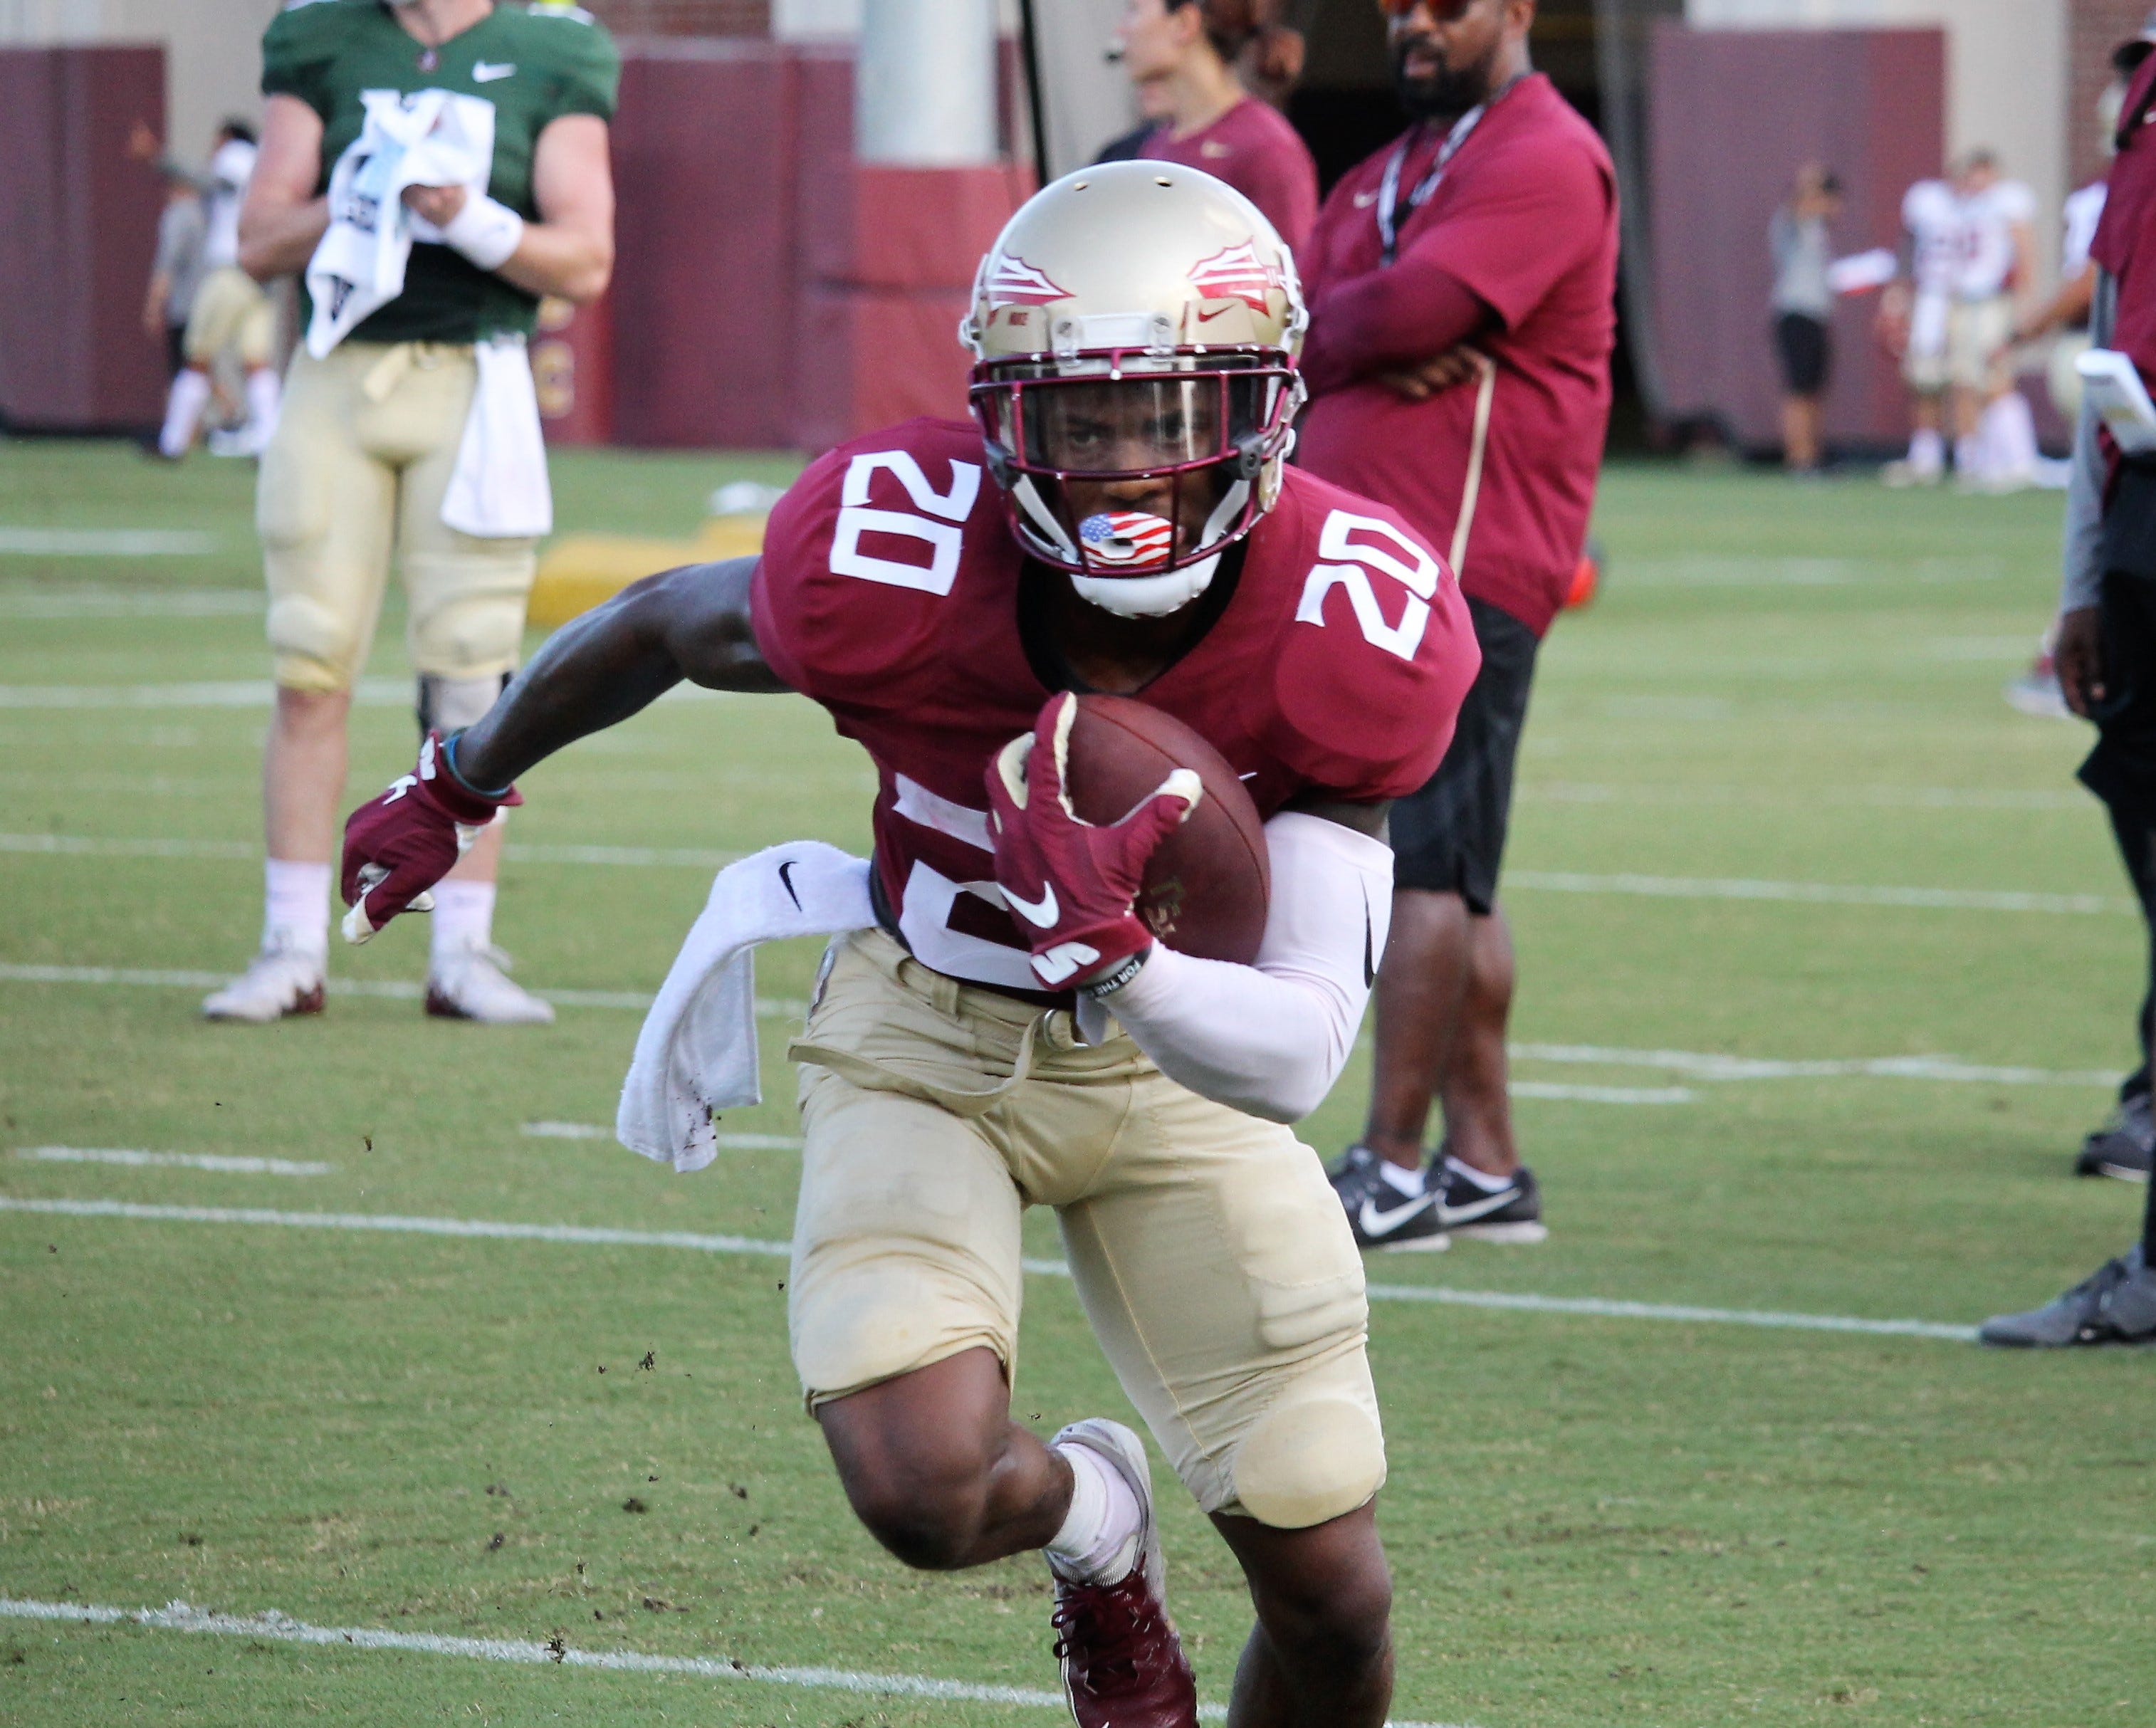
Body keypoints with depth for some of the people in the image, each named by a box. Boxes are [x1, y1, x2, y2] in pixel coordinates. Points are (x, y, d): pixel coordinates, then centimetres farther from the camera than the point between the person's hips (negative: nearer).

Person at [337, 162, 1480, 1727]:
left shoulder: (1342, 640, -28)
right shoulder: (894, 572, -29)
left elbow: (1298, 1057, -28)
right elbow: (665, 622, -4)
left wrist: (1109, 951, -48)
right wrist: (461, 787, 13)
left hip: (1183, 1053, 1)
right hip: (924, 1046, -1)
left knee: (1331, 1598, -5)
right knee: (926, 1493, -24)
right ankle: (1092, 1514, 15)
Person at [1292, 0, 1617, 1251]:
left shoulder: (1543, 162, -7)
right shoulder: (1390, 174, 23)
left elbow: (1413, 306, -19)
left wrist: (1321, 332, 1)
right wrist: (1383, 349, -11)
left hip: (1459, 569, -9)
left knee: (1425, 861, -11)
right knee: (1445, 870, 11)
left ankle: (1391, 1170, -13)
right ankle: (1486, 1166, 15)